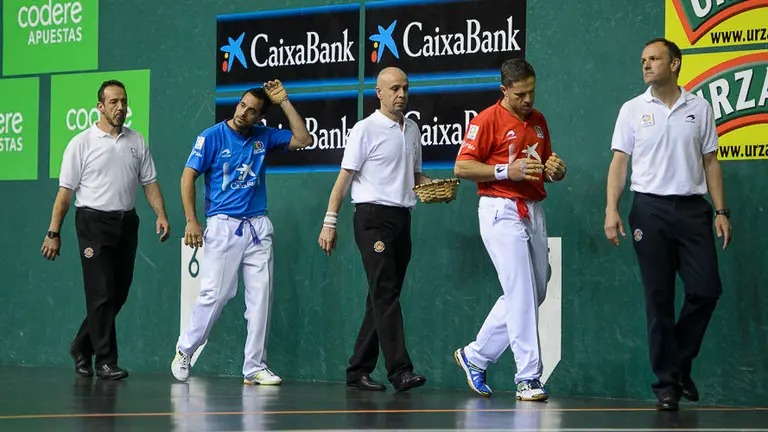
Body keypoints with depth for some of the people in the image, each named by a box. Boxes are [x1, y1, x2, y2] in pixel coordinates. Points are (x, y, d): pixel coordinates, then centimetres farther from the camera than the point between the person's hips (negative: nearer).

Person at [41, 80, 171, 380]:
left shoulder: (137, 142, 9)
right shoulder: (82, 143, -4)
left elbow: (149, 183, 11)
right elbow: (65, 191, -4)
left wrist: (161, 215, -4)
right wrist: (54, 233, -8)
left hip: (127, 223, 5)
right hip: (94, 222, -5)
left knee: (118, 295, 9)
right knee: (102, 294, -8)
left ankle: (82, 347, 26)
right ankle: (105, 361, -2)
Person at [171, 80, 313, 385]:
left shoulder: (264, 137, 11)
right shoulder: (212, 136, -1)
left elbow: (303, 140, 9)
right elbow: (188, 176, -3)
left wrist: (284, 102, 3)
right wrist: (191, 220, -11)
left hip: (258, 227, 4)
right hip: (223, 225, -4)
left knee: (261, 297, 1)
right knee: (215, 294, -8)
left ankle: (255, 367, 7)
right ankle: (185, 350, 13)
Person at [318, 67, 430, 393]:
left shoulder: (412, 130, 15)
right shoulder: (366, 129, -5)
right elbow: (344, 178, -6)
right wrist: (330, 222, -11)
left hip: (401, 218, 7)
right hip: (373, 217, -7)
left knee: (384, 298, 7)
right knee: (385, 293, -13)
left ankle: (358, 371, 13)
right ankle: (400, 371, -17)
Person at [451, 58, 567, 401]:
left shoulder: (538, 121, 14)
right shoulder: (488, 120, -7)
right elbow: (461, 167, -11)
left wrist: (556, 170, 2)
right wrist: (507, 170, -19)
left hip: (534, 212, 8)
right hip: (501, 213, -8)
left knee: (535, 293, 11)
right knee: (521, 294, -11)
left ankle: (475, 357, 24)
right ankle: (528, 378, -7)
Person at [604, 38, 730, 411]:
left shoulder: (699, 108, 7)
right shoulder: (633, 110, 5)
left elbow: (710, 162, 9)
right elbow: (619, 161, 2)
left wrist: (721, 211, 3)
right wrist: (612, 209, -9)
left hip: (693, 208, 1)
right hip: (651, 209, -1)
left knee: (706, 289, -5)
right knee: (659, 298, 1)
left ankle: (680, 363, 17)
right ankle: (666, 383, 6)